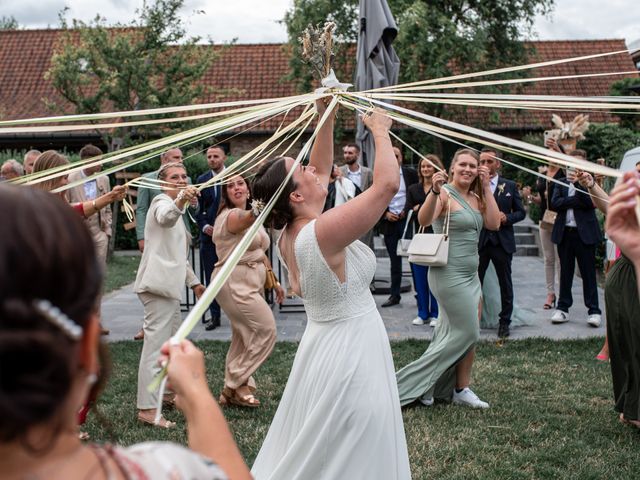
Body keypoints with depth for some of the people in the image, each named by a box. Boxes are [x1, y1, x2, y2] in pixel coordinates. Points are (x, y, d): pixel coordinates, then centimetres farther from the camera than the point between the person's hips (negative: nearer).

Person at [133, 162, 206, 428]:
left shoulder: (174, 207, 24)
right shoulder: (161, 201, -7)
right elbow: (165, 217, -35)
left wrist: (193, 281, 30)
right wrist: (180, 201, -55)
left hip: (169, 285, 11)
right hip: (158, 283, -10)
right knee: (156, 344, -13)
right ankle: (147, 408, -13)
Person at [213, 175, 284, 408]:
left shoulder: (252, 218, 16)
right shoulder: (231, 216, -13)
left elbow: (260, 253, 21)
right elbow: (246, 219, -39)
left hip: (251, 283, 9)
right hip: (235, 282, -9)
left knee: (244, 336, 11)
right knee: (266, 328, -12)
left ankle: (233, 388, 21)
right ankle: (236, 383, -2)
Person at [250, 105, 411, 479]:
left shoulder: (291, 233, 1)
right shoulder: (322, 232, -25)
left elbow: (321, 172, 13)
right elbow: (388, 183, -26)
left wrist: (326, 117, 6)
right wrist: (380, 132, -11)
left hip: (325, 347, 9)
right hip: (352, 355, -9)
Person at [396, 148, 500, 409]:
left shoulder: (476, 197, 12)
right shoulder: (445, 194, -12)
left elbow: (493, 223, -1)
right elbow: (424, 220, -29)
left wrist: (486, 188, -3)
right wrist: (434, 191, -46)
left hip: (470, 275, 8)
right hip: (450, 274, -8)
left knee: (466, 334, 10)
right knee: (466, 333, -3)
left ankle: (461, 390, 19)